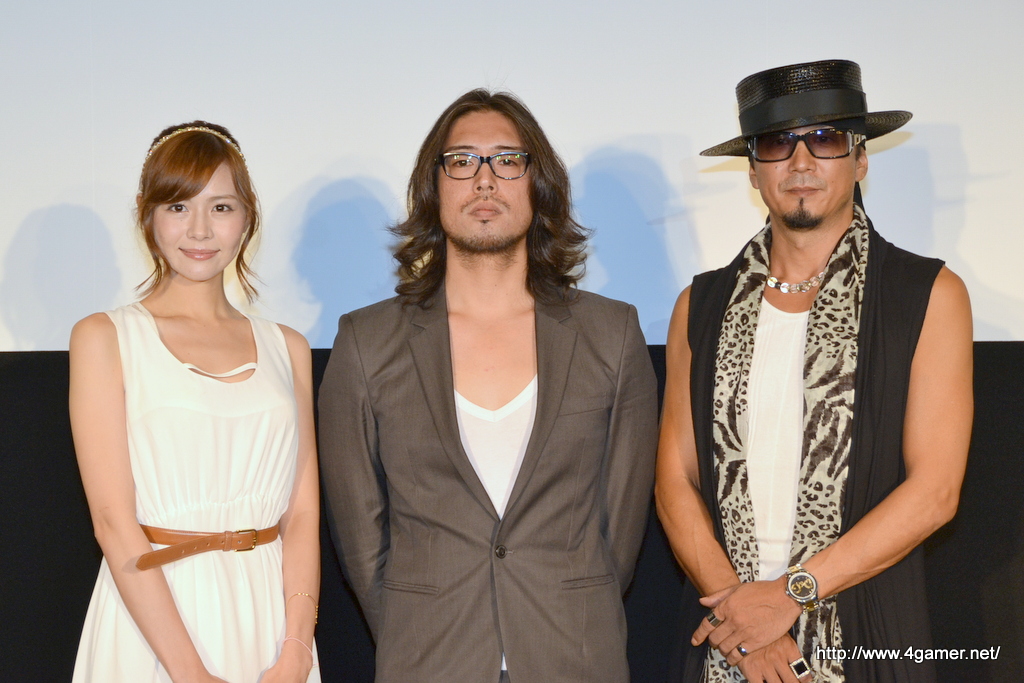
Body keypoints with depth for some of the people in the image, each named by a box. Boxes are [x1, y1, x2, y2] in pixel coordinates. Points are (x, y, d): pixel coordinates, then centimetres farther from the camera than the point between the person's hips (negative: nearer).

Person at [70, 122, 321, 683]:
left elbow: (302, 514, 2)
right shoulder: (103, 338, -2)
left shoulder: (287, 348, 8)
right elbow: (114, 521, -10)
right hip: (151, 615, -3)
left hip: (270, 615, 3)